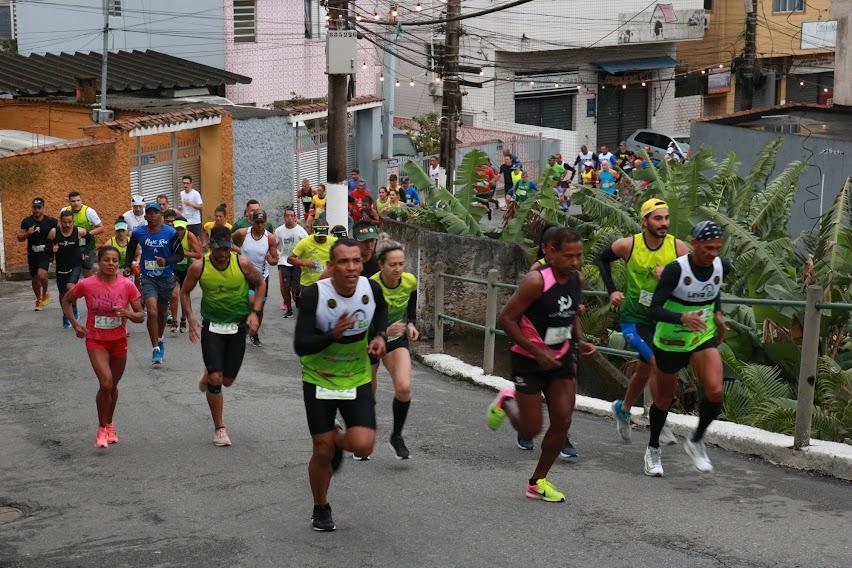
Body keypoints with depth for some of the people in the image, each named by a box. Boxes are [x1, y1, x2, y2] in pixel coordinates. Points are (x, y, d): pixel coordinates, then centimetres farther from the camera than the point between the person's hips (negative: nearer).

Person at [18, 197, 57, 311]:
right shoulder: (26, 221, 2)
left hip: (45, 253, -3)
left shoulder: (51, 221, -5)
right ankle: (38, 300, 34)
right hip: (32, 254, 3)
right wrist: (28, 233, -14)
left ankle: (45, 293, 5)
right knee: (35, 278, 13)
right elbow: (19, 238, 5)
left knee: (41, 275, -24)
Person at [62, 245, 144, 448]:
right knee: (106, 384, -17)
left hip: (119, 340, 2)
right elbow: (66, 301, 5)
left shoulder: (127, 285, -10)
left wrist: (129, 314, -25)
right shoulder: (86, 285, -13)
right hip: (95, 341, -2)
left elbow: (140, 316, -4)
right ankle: (101, 429, 0)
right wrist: (75, 324, -4)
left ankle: (109, 425, 36)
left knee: (113, 385, 16)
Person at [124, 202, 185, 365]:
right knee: (152, 312, -18)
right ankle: (156, 349, -11)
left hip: (166, 278, 1)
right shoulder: (138, 233, -4)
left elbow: (180, 254, -3)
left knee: (162, 312, 17)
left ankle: (160, 339, 44)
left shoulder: (171, 233, -8)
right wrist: (127, 266, 2)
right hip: (148, 278, -1)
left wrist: (166, 261, -21)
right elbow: (131, 250, 15)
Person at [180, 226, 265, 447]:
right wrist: (191, 319, -8)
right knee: (215, 379, -10)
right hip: (211, 326, -1)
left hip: (238, 327, 1)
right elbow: (185, 292, 4)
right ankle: (219, 428, 6)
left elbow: (260, 283, 6)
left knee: (227, 380, 7)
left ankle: (209, 374, 46)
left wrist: (254, 312, -5)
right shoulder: (199, 267, -12)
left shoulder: (242, 263, -12)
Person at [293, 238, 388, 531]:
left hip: (358, 379, 2)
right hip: (319, 380, -2)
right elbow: (300, 346, -23)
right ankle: (321, 510, 30)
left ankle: (339, 440, 24)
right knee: (322, 451, 3)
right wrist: (333, 335, -39)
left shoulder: (372, 289, -12)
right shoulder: (313, 294, -23)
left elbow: (381, 310, 14)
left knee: (363, 445, -14)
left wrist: (378, 336, -3)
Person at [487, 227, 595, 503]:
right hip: (529, 360, -6)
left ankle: (538, 481, 17)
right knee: (531, 429, -1)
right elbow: (506, 318, -21)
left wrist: (579, 341, 0)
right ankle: (506, 402, 33)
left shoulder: (577, 279, -1)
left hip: (561, 359, 6)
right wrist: (538, 351, -23)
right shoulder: (536, 281, -23)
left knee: (562, 421, 0)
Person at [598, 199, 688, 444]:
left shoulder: (677, 247, -9)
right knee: (659, 363, -21)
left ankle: (623, 409, 41)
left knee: (645, 369, 16)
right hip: (633, 318, -3)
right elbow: (602, 258, 8)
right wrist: (612, 290, 0)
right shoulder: (628, 245, -11)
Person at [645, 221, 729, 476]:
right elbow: (654, 310, -25)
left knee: (715, 391, -19)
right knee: (664, 399, 12)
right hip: (671, 341, -3)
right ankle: (653, 449, 36)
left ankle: (696, 440, 6)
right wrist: (683, 317, -41)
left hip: (704, 338, 3)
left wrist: (718, 314, 8)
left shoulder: (722, 266, -6)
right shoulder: (676, 269, -22)